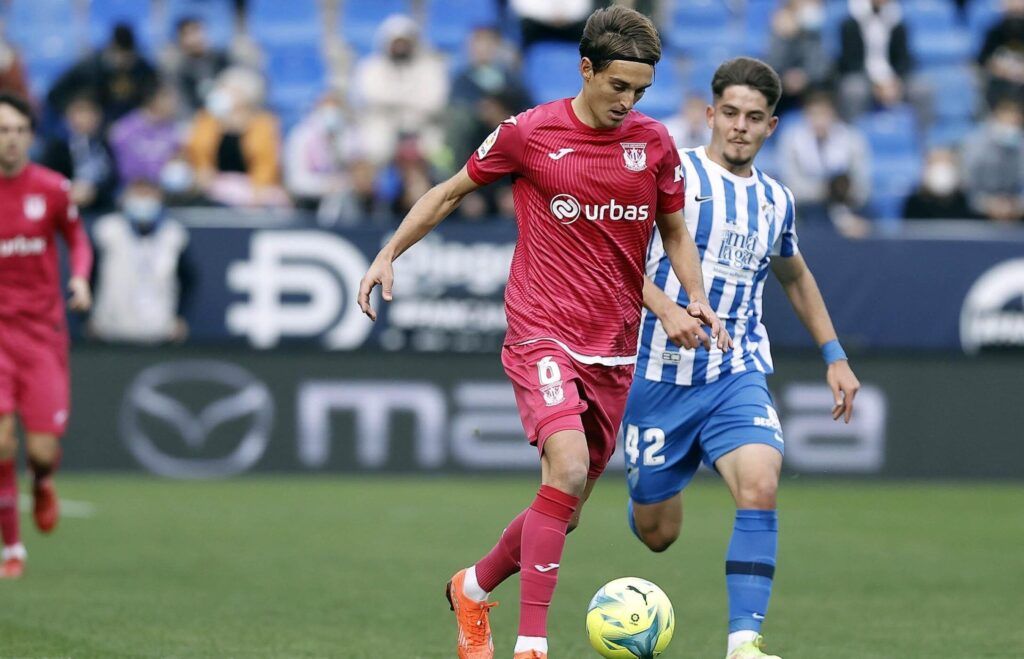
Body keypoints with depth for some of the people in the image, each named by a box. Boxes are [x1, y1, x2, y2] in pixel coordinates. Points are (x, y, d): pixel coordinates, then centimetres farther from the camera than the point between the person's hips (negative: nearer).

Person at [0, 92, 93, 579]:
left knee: (44, 449, -4)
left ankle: (43, 483, 35)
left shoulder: (52, 189, -2)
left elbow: (77, 238, 14)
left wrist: (80, 277, -5)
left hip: (43, 332, 1)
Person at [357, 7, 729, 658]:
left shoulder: (654, 144, 4)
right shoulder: (528, 133, -5)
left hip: (614, 348, 5)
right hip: (542, 333, -5)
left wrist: (697, 299, 1)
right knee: (568, 467, -26)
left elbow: (675, 232, 17)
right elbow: (451, 191, 10)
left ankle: (474, 589, 36)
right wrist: (389, 253, 4)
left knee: (566, 507, 8)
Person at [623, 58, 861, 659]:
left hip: (739, 376, 2)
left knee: (760, 486, -26)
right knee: (655, 533, 6)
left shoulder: (776, 200, 11)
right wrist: (665, 309, -29)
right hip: (661, 375, -2)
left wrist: (834, 355, 24)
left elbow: (795, 276, 29)